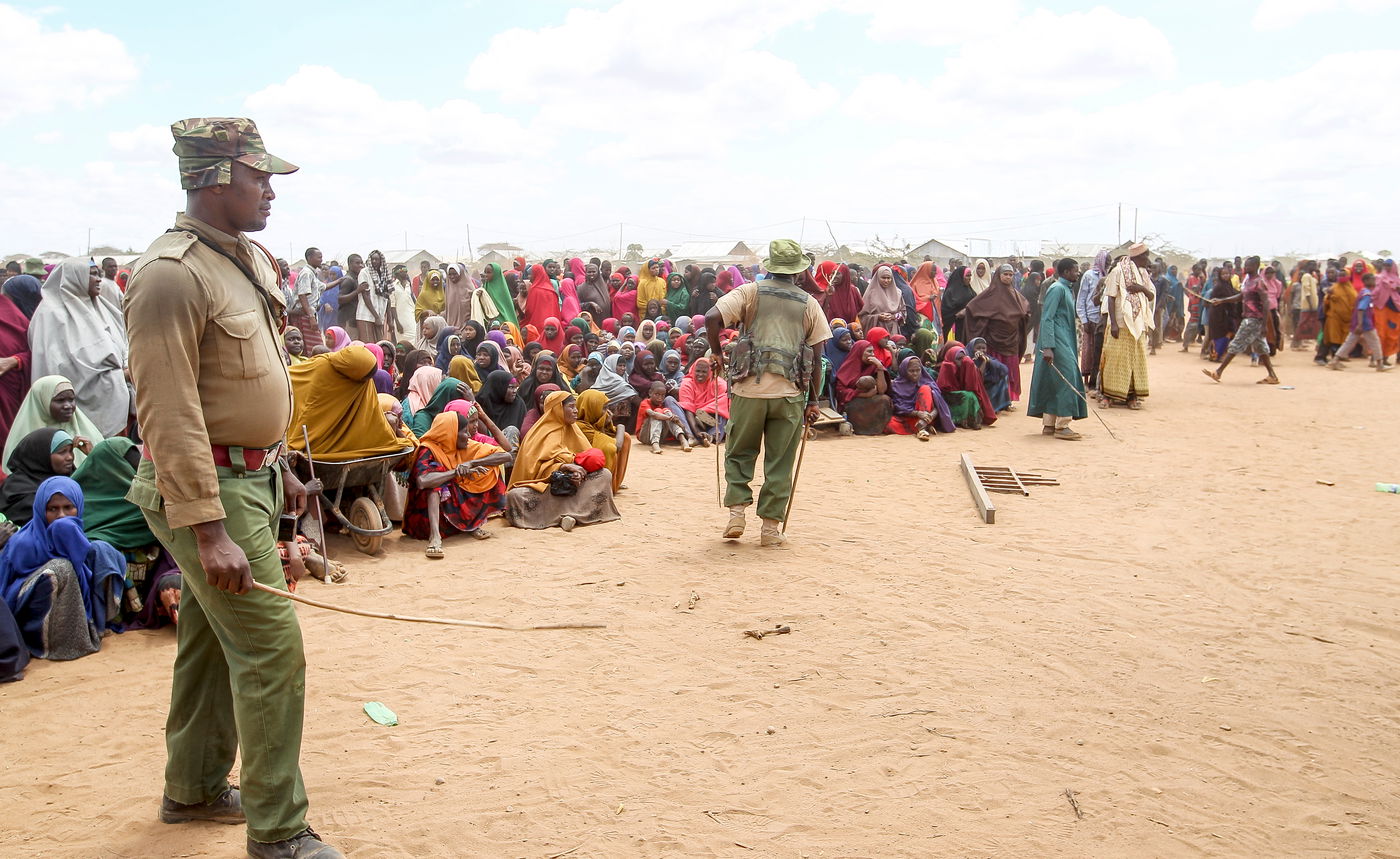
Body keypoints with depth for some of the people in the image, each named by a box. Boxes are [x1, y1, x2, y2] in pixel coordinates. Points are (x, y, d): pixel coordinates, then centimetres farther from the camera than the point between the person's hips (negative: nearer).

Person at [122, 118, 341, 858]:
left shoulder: (249, 260, 9)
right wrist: (209, 532, -26)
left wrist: (279, 466, 21)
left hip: (252, 477, 9)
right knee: (271, 650, -7)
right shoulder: (172, 274, -20)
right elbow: (168, 414, -24)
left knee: (212, 639, 19)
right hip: (207, 489, -9)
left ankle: (194, 789, 36)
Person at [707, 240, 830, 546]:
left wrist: (717, 353, 8)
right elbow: (816, 357, 8)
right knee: (779, 463, 8)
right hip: (790, 393, 0)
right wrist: (813, 400, 14)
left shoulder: (750, 291, 5)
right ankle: (771, 527, 11)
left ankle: (736, 514, 7)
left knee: (739, 453, 16)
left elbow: (711, 318, -8)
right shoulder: (809, 304, 9)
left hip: (748, 387, 0)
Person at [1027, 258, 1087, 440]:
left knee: (1053, 383, 10)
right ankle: (1062, 426, -6)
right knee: (1065, 380, -9)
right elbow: (1047, 318, -18)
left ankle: (1049, 424, 13)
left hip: (1065, 341, 10)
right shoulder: (1057, 289, -12)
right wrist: (1047, 347, -25)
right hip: (1057, 342, -10)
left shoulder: (1067, 289, 17)